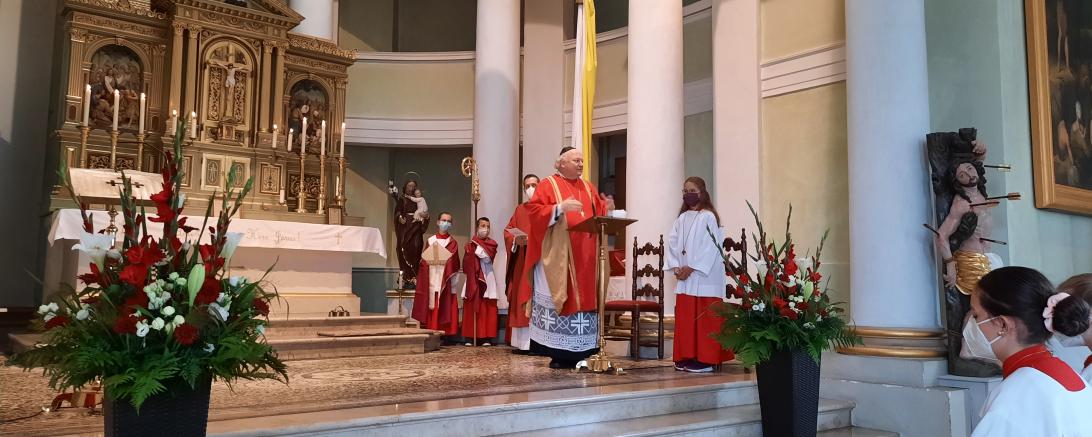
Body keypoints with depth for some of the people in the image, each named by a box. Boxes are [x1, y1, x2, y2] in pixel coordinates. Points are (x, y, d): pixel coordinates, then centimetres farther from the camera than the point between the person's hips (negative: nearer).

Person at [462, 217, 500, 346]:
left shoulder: (492, 243, 7)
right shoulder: (471, 244, 10)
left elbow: (487, 258, -10)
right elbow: (466, 263, 2)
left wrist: (477, 245, -4)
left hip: (487, 279, -1)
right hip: (473, 279, 1)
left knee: (487, 308, -4)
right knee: (471, 308, -3)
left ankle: (486, 337, -3)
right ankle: (470, 337, 1)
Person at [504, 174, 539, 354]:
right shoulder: (519, 209, 18)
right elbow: (508, 231, 12)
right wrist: (515, 240, -9)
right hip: (522, 261, 4)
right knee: (521, 300, 1)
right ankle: (522, 341, 4)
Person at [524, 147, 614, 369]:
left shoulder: (588, 187, 18)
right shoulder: (548, 185, 0)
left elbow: (597, 212, 16)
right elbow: (534, 211, -10)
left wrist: (607, 208, -6)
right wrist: (561, 207, -21)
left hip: (585, 257, 6)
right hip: (558, 256, -6)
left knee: (584, 297, 4)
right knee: (558, 299, -4)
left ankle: (580, 352, 10)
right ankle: (558, 354, 1)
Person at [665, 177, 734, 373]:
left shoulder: (708, 217, -5)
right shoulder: (682, 218, 14)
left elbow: (710, 247, -13)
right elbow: (673, 243, 8)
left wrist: (691, 268, -15)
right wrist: (676, 267, -6)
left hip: (704, 277, -6)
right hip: (684, 276, 6)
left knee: (704, 319, -4)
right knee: (684, 318, 6)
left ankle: (706, 359, 0)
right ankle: (686, 357, 13)